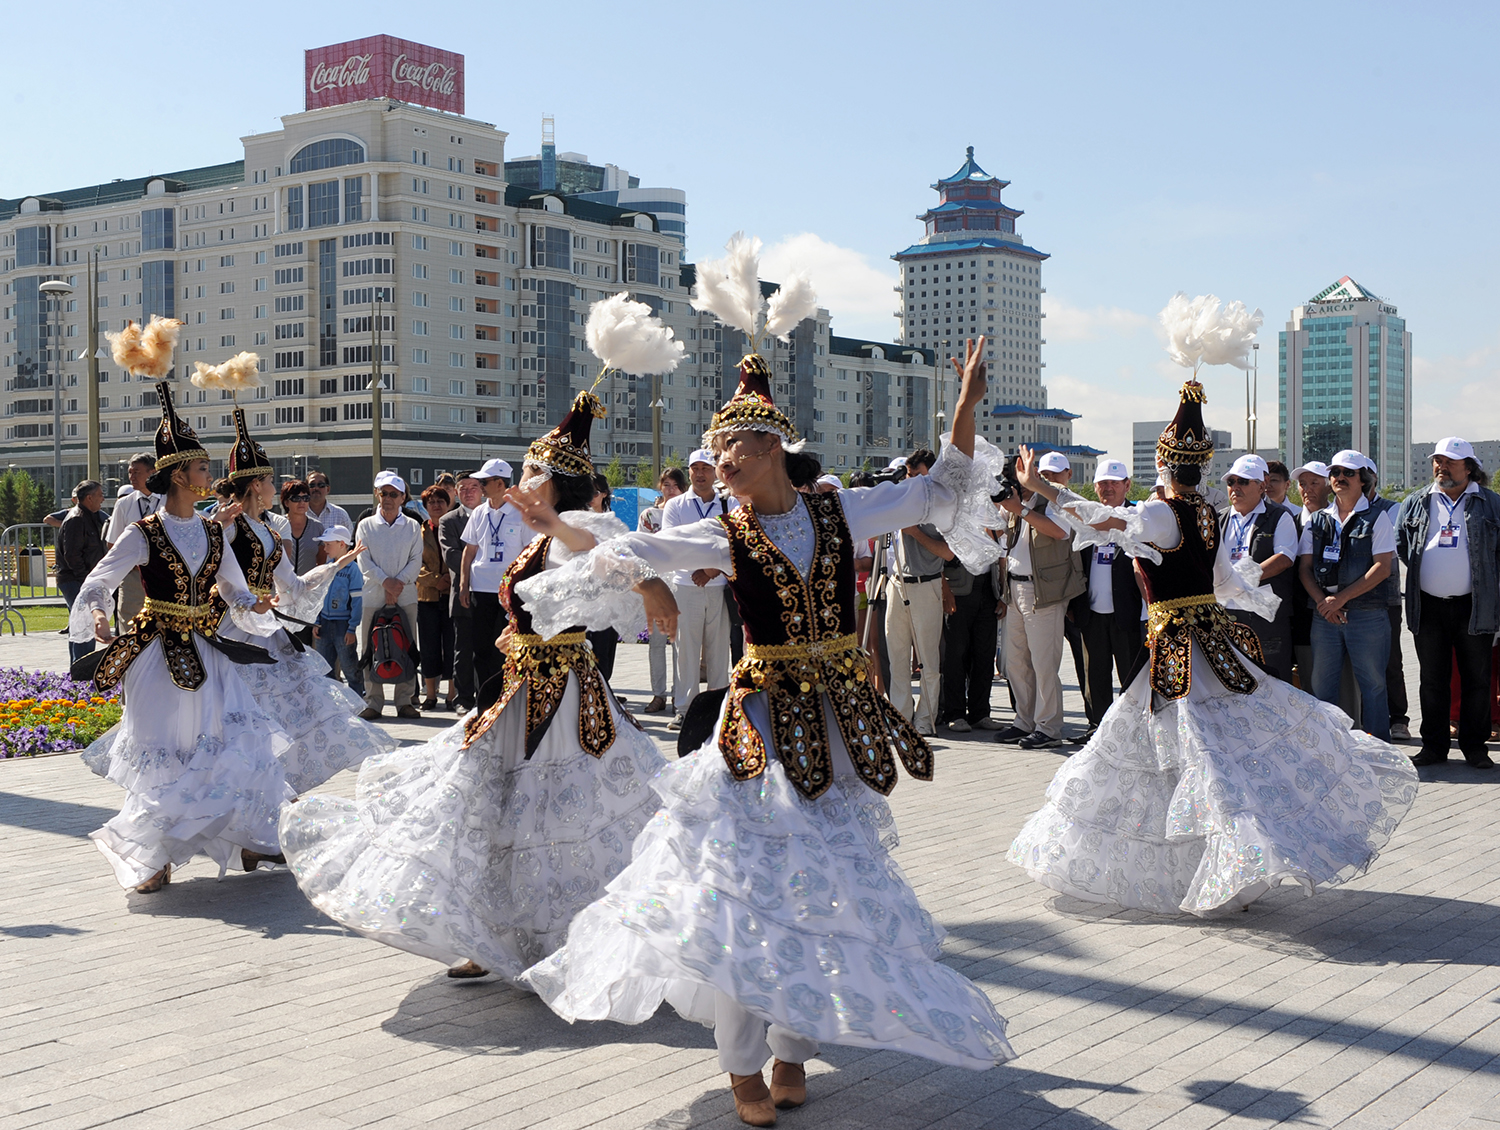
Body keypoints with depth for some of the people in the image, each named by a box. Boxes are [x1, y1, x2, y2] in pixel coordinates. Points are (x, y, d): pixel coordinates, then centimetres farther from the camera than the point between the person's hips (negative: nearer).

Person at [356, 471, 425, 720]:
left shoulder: (413, 526, 9)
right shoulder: (366, 525, 7)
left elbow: (416, 560, 3)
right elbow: (364, 561, -1)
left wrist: (400, 582, -11)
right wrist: (386, 582, -13)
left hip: (406, 595, 0)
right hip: (373, 596, 0)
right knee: (370, 650, 0)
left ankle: (405, 701, 8)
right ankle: (373, 702, 7)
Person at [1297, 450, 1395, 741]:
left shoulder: (1377, 518, 3)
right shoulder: (1317, 520, 14)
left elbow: (1382, 567, -7)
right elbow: (1304, 567, 10)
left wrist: (1341, 598, -12)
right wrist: (1322, 601, -8)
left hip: (1367, 615, -3)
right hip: (1324, 615, 3)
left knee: (1372, 684, -1)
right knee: (1322, 684, 5)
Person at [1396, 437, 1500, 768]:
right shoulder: (1416, 504, 10)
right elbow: (1400, 546, 16)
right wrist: (1424, 573, 9)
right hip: (1428, 607, 2)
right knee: (1431, 680, 7)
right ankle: (1434, 746, 15)